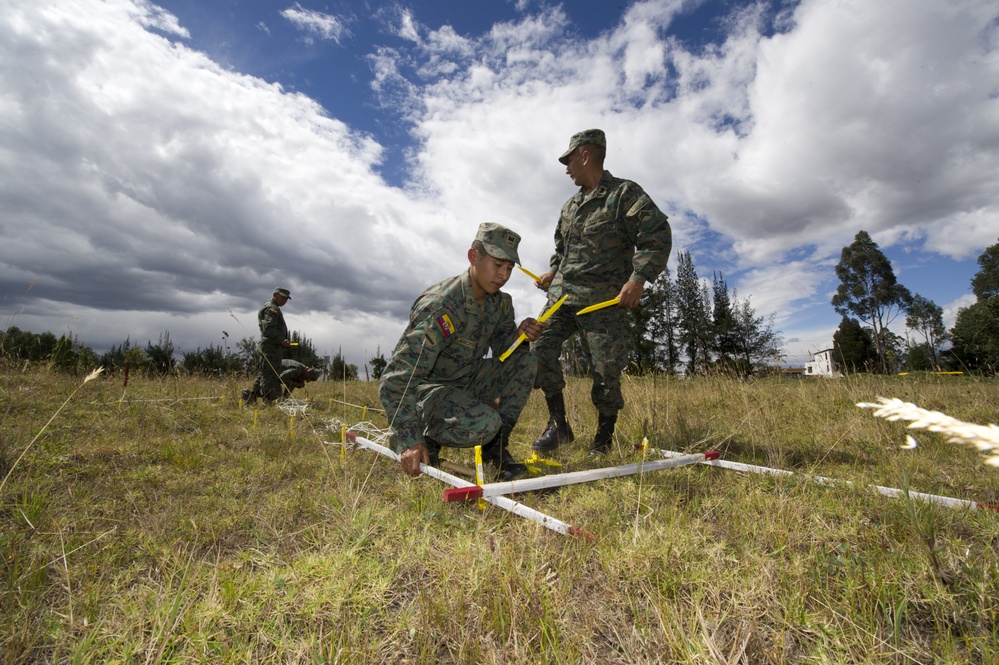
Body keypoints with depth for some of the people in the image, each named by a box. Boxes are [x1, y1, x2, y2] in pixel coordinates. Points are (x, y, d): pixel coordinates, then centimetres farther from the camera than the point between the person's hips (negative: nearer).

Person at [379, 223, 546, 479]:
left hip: (466, 383, 8)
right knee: (485, 423, -33)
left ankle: (495, 445, -4)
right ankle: (426, 438, -3)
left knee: (525, 360, -10)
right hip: (425, 388, -7)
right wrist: (410, 441, -33)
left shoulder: (500, 301, -3)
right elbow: (395, 380, -29)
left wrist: (520, 336, -17)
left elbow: (502, 349, 7)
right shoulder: (440, 306, -27)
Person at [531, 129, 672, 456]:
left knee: (606, 370, -5)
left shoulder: (625, 193, 0)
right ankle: (558, 423, 4)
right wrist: (553, 272, 17)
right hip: (562, 295, 6)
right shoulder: (571, 205, 21)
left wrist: (639, 277, -20)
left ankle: (603, 439, 14)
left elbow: (658, 236, -9)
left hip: (605, 301, -6)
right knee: (539, 348, -9)